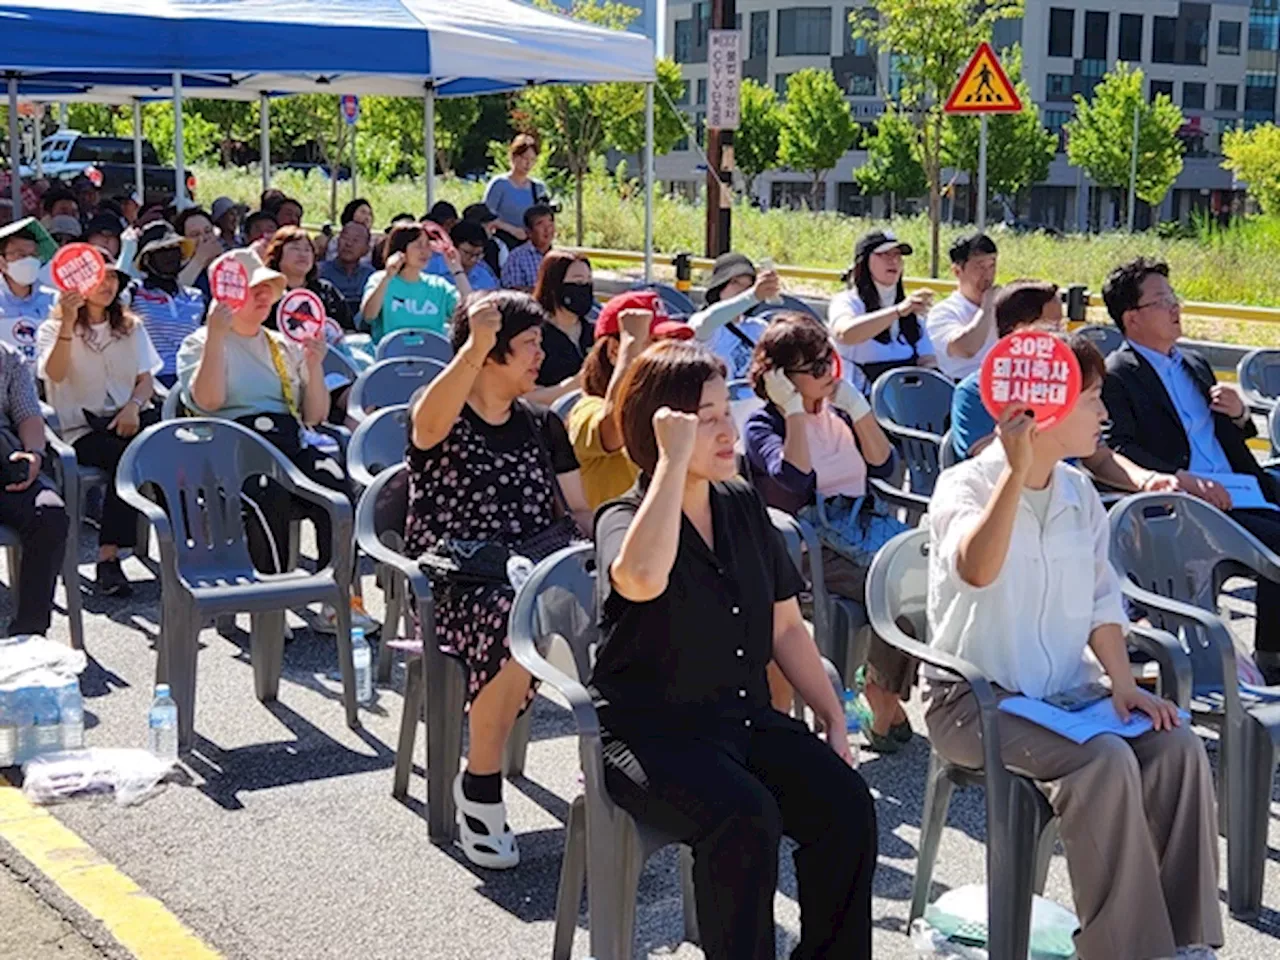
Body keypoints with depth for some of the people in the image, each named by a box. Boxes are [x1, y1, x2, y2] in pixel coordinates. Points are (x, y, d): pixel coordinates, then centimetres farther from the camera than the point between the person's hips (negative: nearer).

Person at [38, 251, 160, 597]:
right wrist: (68, 324, -23)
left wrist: (134, 405, -6)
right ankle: (108, 560, -36)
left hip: (130, 419, 4)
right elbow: (56, 374, -11)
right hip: (83, 429, -3)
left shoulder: (131, 326, 22)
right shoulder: (55, 329, 8)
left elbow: (146, 379, 16)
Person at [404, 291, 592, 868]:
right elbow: (429, 422, -24)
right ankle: (479, 787, -17)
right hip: (455, 583, -5)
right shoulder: (445, 421, 2)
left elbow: (578, 509, 19)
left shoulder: (541, 426, 19)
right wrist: (476, 345, -36)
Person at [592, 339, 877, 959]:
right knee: (745, 816, -32)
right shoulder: (623, 520, -8)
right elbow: (642, 580, -35)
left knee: (846, 804, -18)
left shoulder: (743, 507, 11)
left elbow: (785, 626, 16)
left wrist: (833, 717, 7)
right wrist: (674, 460, -30)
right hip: (651, 736, -6)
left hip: (748, 721, 6)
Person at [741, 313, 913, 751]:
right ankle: (885, 700, -10)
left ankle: (883, 693, -13)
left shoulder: (838, 415, 21)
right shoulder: (762, 425, 2)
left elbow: (883, 465, 10)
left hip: (861, 529, 6)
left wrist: (858, 407, 5)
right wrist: (795, 412, -10)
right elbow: (796, 478, -16)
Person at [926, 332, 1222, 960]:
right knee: (1104, 761, -30)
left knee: (1177, 746, -18)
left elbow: (1101, 601, 13)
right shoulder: (965, 485, -10)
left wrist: (1122, 682, -2)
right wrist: (1017, 472, -36)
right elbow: (976, 569, -31)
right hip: (976, 697, -6)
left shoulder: (1079, 495, 11)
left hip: (1067, 689, 6)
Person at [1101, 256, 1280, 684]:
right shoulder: (1116, 376, -2)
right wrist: (1181, 479, -27)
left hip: (1236, 492, 8)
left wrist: (1239, 413, 6)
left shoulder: (1195, 364, 24)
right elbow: (1119, 450, -15)